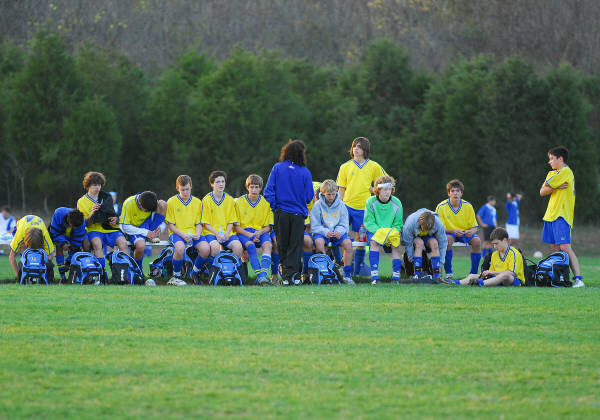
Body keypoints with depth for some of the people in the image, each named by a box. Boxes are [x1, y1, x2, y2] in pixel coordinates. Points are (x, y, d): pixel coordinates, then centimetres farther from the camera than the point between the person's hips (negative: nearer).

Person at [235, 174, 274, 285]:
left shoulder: (266, 203, 6)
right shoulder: (239, 202, 2)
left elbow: (268, 226, 7)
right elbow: (236, 226, 1)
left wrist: (259, 232, -15)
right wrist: (249, 235, -16)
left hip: (261, 231, 1)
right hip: (244, 232, -1)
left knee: (268, 245, -32)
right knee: (250, 245, -35)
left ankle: (263, 274, -47)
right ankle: (259, 275, -43)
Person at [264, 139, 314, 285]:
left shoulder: (277, 168, -1)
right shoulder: (305, 172, -4)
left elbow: (268, 191, -2)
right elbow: (309, 197, 0)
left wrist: (274, 207, 8)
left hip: (281, 213, 1)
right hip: (298, 214, -1)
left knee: (283, 246, 9)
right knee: (295, 246, 4)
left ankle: (285, 275, 3)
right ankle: (292, 273, -8)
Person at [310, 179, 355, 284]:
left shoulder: (341, 205, 0)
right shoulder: (318, 205, -6)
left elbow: (344, 225, 2)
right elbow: (315, 226, -7)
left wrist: (339, 231, -21)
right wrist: (325, 232, -25)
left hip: (337, 232, 2)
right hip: (322, 232, -2)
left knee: (348, 243, -28)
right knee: (319, 242, -36)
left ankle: (347, 275, -19)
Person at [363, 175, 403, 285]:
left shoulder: (396, 203, -3)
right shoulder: (371, 202, -7)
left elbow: (398, 225, 0)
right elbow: (369, 223, -10)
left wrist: (392, 232, -22)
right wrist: (379, 231, -28)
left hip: (391, 231, 2)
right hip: (374, 231, -2)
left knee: (396, 244, -29)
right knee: (374, 242, -34)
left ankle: (396, 276, -24)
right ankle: (374, 276, -36)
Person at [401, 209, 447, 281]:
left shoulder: (438, 224, -31)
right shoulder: (410, 223, -36)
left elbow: (443, 243, -20)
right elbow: (408, 243, -22)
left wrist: (440, 263, -18)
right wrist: (411, 259, -18)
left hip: (429, 237, 1)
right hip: (415, 237, -1)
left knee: (434, 242, -32)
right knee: (419, 243, -35)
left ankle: (436, 275, -30)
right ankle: (417, 274, -36)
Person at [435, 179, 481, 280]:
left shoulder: (468, 206, -6)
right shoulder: (441, 207, -12)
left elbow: (474, 227, -1)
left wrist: (471, 231, -27)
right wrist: (453, 231, -29)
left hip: (465, 232, 2)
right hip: (449, 232, -2)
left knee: (476, 241, -27)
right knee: (448, 239, -37)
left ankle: (473, 274, -15)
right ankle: (448, 273, -29)